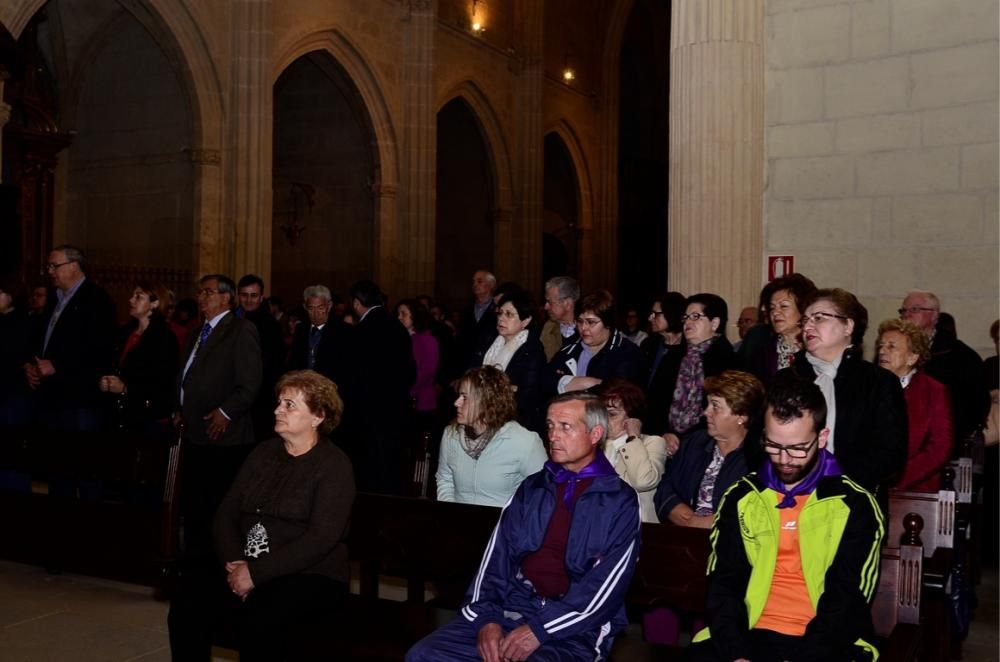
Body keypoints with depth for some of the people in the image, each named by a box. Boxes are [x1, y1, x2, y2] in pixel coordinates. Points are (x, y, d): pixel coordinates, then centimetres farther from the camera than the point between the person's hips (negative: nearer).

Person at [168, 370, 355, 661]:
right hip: (247, 569, 6)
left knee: (259, 622, -34)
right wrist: (234, 563, -9)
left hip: (311, 577, -5)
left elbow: (321, 538, -17)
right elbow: (226, 513, 10)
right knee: (187, 601, -21)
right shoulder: (263, 452, 14)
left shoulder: (334, 465, -6)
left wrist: (256, 573, -19)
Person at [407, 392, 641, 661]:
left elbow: (608, 587, -10)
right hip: (511, 609, 5)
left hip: (573, 629, -4)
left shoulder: (620, 501, -2)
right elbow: (497, 556, 8)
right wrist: (487, 618, -8)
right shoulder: (532, 487, 13)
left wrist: (541, 630, -15)